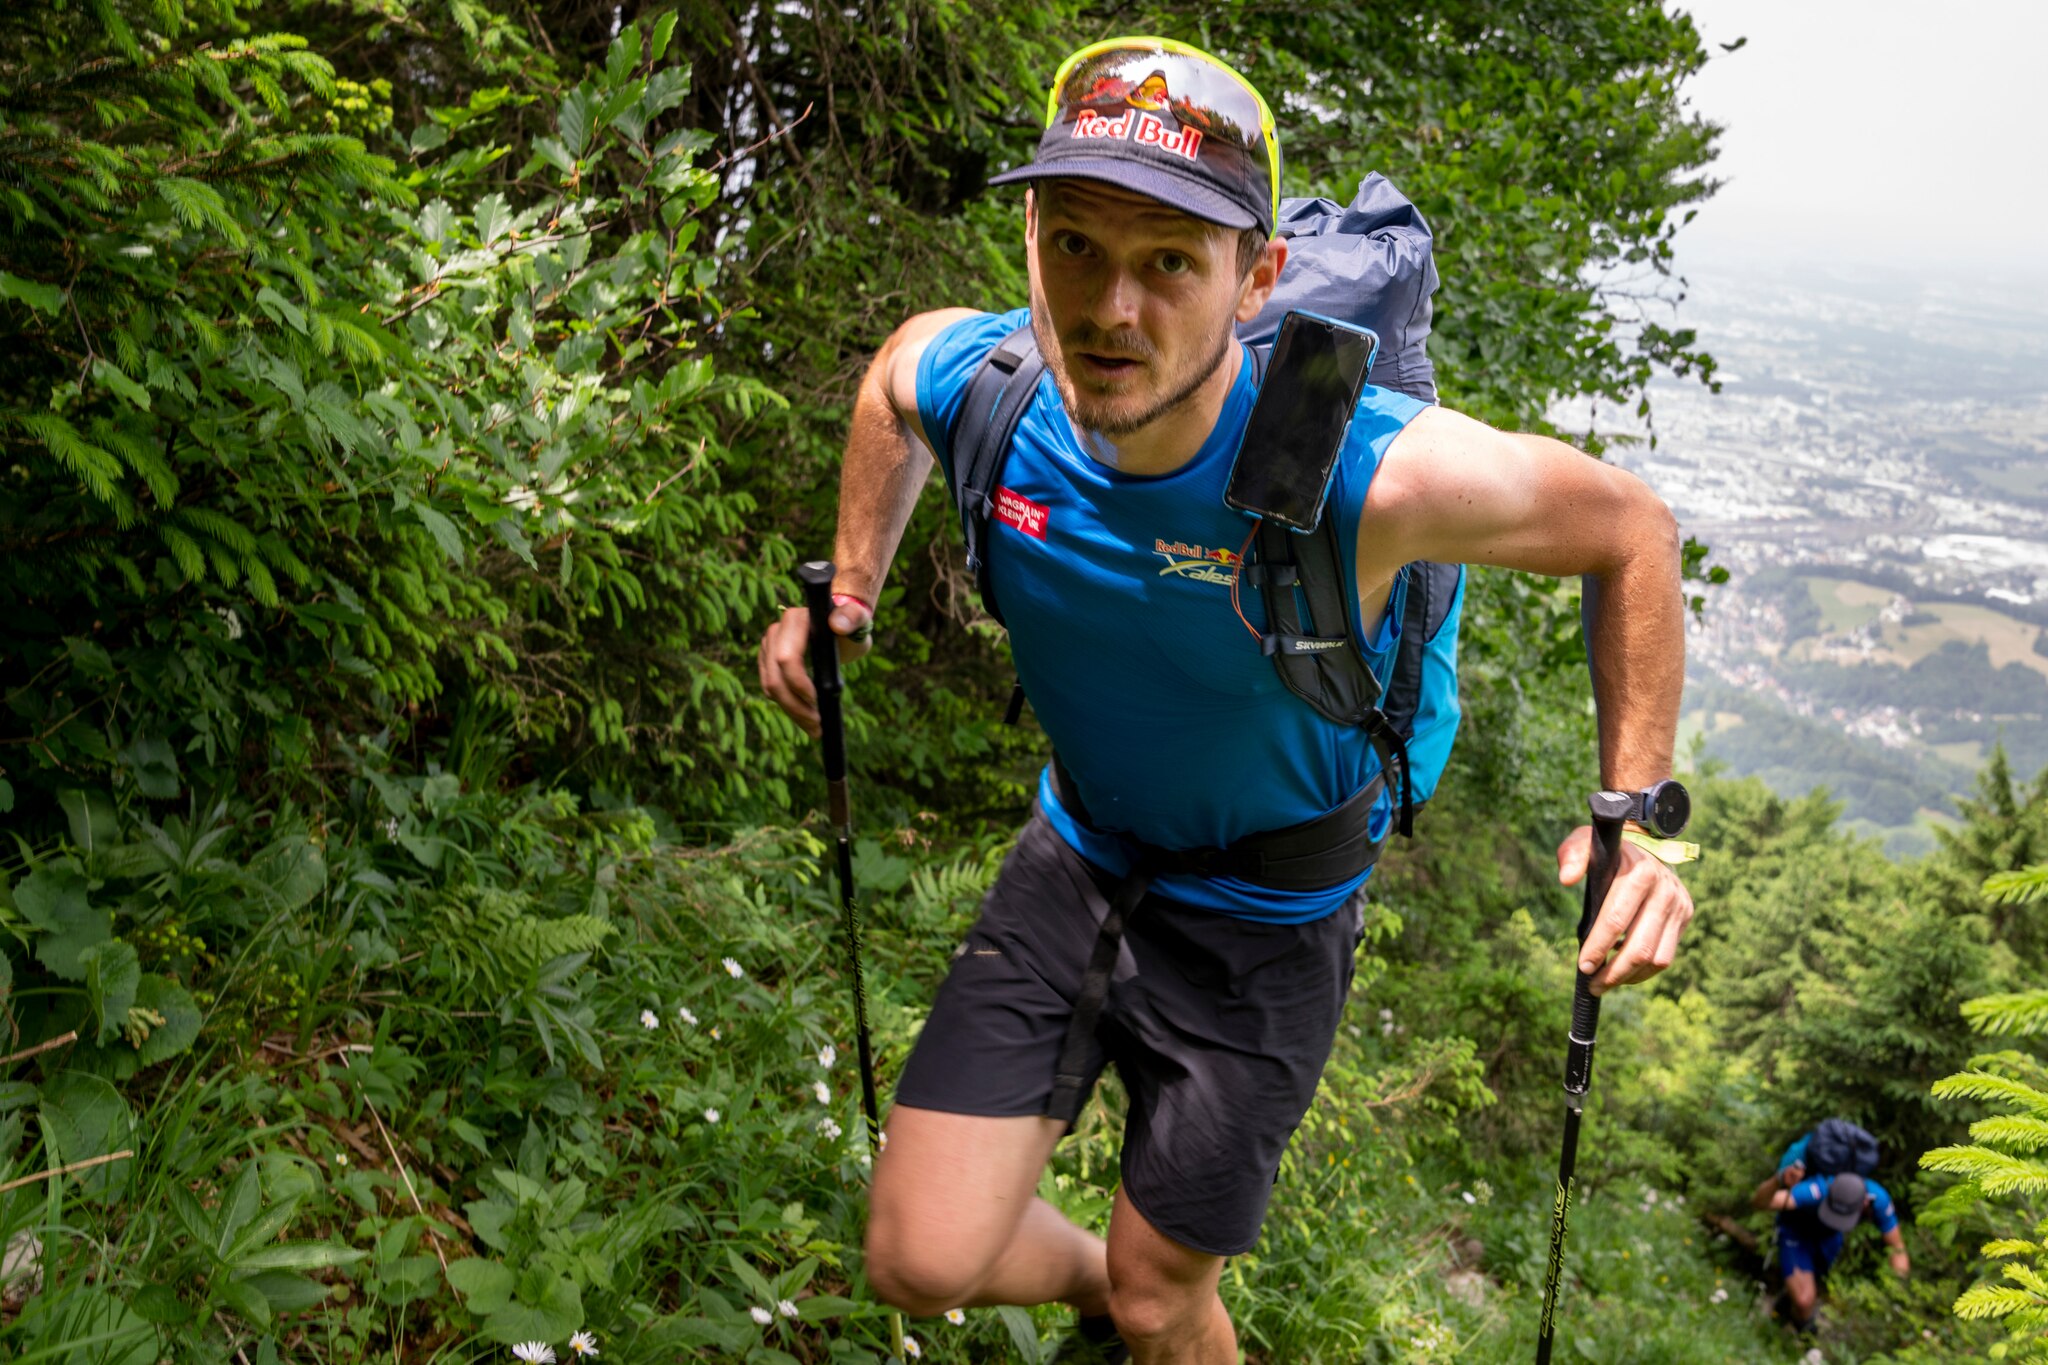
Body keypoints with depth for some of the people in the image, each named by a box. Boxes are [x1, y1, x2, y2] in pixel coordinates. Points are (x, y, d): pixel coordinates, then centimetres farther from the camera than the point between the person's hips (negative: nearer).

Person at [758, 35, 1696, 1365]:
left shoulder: (1373, 471, -33)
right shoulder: (972, 380, -21)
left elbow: (1633, 529, -15)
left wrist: (1635, 813, -18)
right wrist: (846, 590, 4)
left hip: (1262, 929, -3)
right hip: (1075, 865, 4)